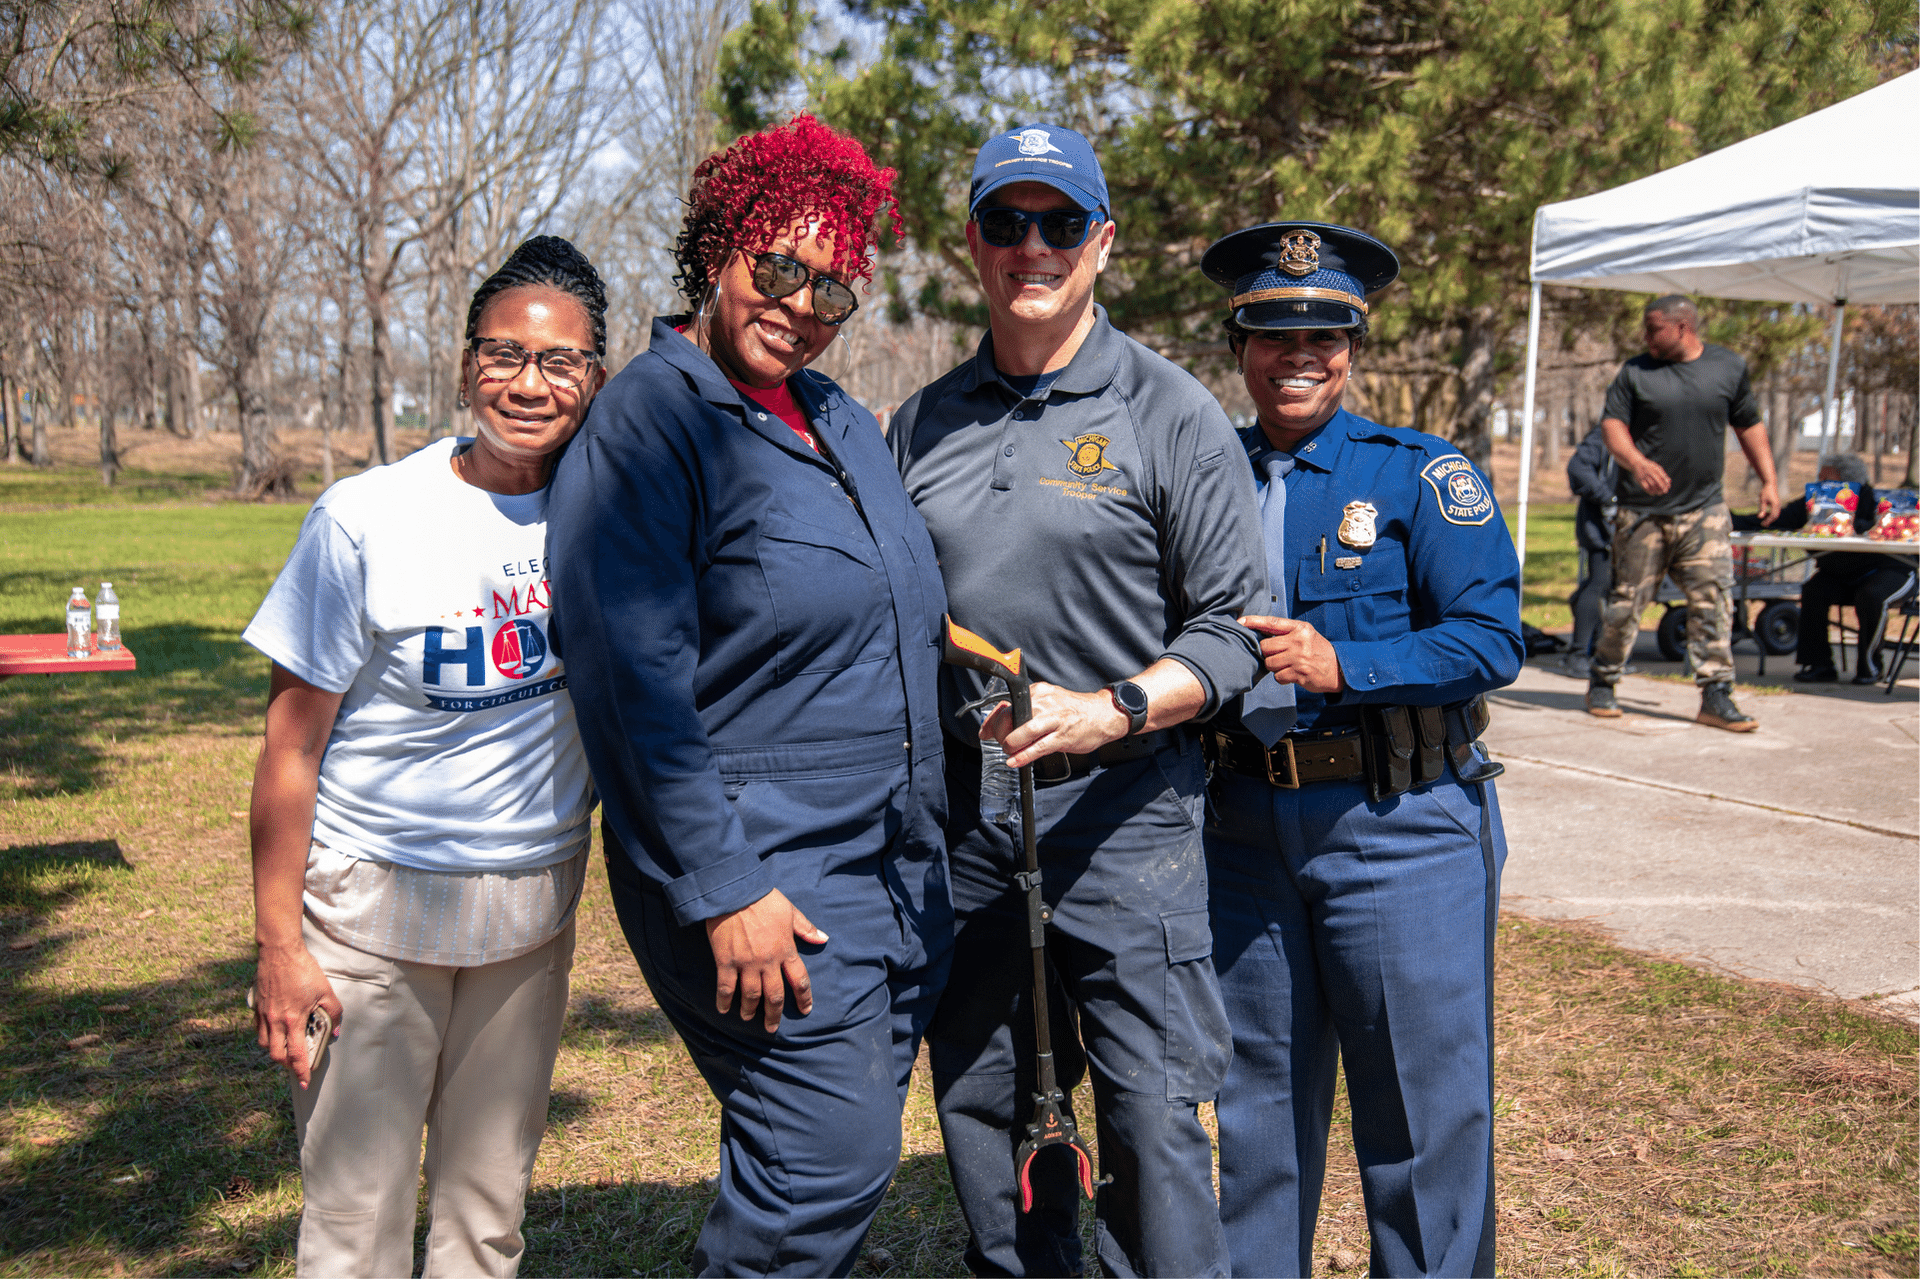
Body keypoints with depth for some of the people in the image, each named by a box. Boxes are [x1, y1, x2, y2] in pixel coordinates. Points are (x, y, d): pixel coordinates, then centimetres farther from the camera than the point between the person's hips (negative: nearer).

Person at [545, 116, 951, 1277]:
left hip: (897, 864, 8)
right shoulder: (651, 418, -12)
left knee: (845, 1159, 15)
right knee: (831, 1163, -8)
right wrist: (723, 888, -20)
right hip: (758, 872, -8)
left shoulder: (844, 421, 13)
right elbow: (637, 678, -17)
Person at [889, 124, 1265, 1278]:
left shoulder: (1171, 413, -3)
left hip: (1123, 806, -4)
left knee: (1151, 1115, -2)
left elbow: (1233, 630, -6)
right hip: (960, 804, 5)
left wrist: (1110, 711, -21)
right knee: (982, 1104, 14)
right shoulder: (924, 423, 11)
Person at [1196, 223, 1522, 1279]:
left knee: (1422, 1102, 5)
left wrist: (1341, 665, -21)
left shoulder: (1423, 475, -2)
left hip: (1398, 828, -3)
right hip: (1244, 824, 4)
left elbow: (1491, 638, -10)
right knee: (1255, 1101, 15)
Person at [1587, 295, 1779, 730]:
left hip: (1704, 510, 1)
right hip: (1643, 510, -1)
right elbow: (1613, 424, -4)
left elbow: (1749, 426, 16)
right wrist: (1637, 462, -24)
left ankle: (1716, 697, -1)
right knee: (1627, 600, 2)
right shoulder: (1635, 372, 3)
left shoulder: (1729, 367, 8)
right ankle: (1602, 684, 18)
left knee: (1713, 599, -6)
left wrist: (1768, 481, 11)